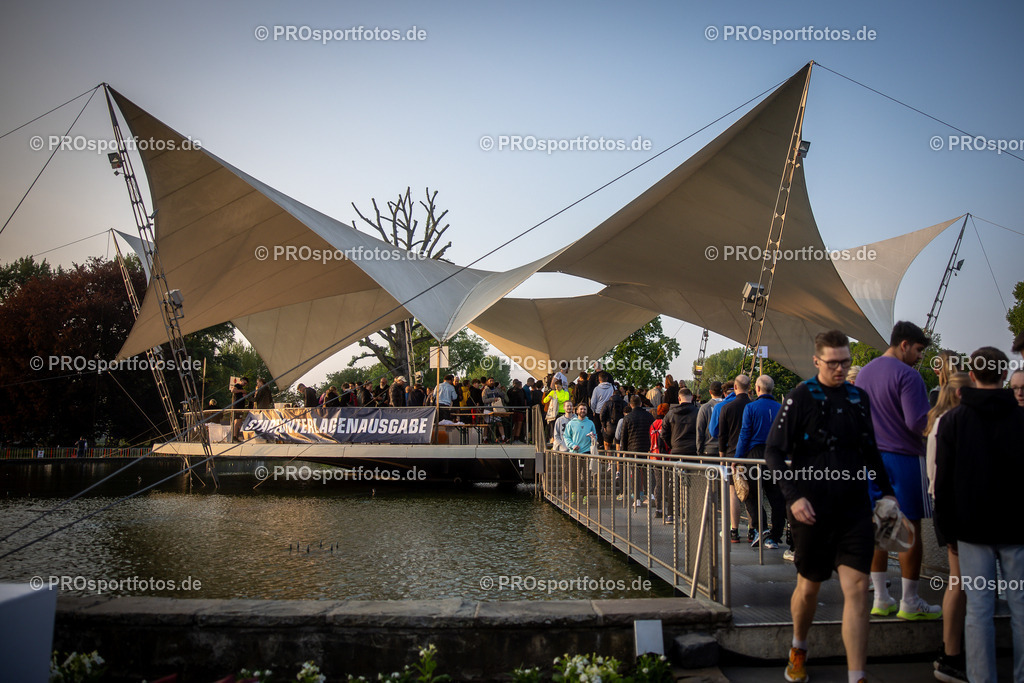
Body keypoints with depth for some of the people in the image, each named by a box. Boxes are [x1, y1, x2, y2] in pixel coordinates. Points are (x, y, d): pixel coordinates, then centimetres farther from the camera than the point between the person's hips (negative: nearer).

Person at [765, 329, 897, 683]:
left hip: (855, 509, 3)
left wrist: (886, 490, 18)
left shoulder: (859, 398, 8)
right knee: (809, 587, 11)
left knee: (857, 589, -3)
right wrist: (794, 496, -17)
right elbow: (773, 451, -9)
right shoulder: (801, 397, -7)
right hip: (813, 511, -3)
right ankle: (798, 650, 38)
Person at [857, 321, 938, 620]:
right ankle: (910, 602, 10)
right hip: (904, 458, -7)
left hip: (872, 458, 8)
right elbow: (918, 422, -19)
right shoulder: (907, 375, -14)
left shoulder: (864, 373, 12)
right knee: (910, 529, 2)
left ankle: (881, 599, 16)